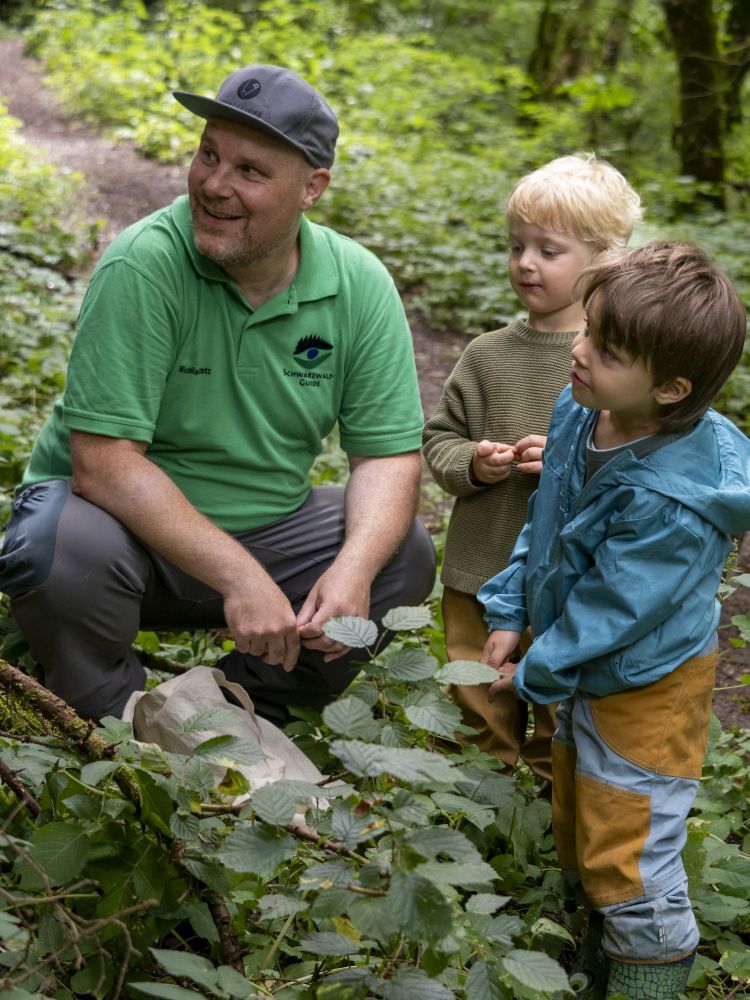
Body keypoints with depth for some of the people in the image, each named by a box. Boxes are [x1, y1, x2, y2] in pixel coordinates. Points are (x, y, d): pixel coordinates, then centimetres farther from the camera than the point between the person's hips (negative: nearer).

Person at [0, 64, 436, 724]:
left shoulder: (361, 285, -8)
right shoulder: (143, 267, -22)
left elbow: (389, 455, -6)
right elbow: (103, 461, -27)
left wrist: (352, 570, -26)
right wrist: (238, 576, -32)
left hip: (264, 530, 4)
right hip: (127, 520, -4)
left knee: (406, 557, -16)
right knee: (66, 549, -35)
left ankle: (247, 705, 7)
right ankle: (119, 723, -3)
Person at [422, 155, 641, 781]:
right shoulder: (488, 355, 2)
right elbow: (440, 436, 9)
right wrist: (471, 464, -11)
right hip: (480, 573, 3)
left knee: (564, 720, 10)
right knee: (480, 718, 17)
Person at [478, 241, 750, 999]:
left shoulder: (670, 505, -37)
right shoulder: (578, 414, -12)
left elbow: (611, 612, -26)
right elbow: (543, 522, 5)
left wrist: (537, 674, -13)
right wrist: (510, 612, 2)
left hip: (645, 691, -9)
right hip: (588, 677, 9)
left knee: (628, 858, 3)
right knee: (579, 830, 25)